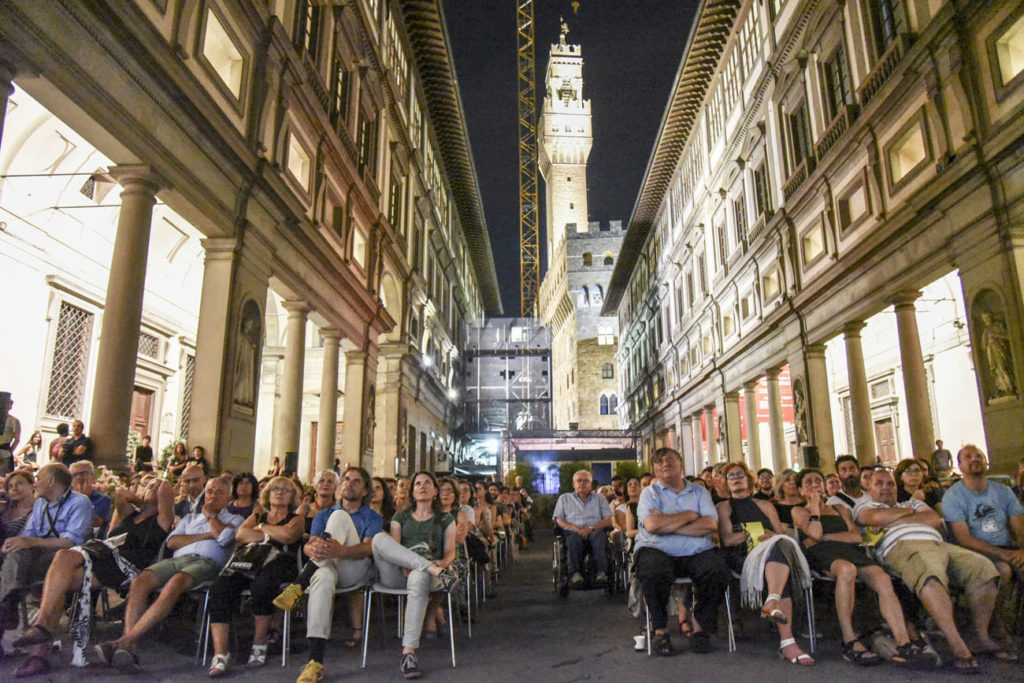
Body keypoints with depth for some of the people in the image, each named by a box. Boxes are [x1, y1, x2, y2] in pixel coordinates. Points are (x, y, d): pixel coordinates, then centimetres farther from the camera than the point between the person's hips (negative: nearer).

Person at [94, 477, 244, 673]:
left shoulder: (234, 520, 22)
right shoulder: (190, 517, 35)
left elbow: (223, 536, -3)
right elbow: (172, 542, 16)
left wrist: (210, 514, 14)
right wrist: (207, 535, 5)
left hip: (206, 563, -5)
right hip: (177, 559, 5)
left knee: (174, 584, -37)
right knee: (139, 582, -27)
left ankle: (125, 641, -38)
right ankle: (130, 649, -34)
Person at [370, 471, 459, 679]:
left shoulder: (446, 520, 22)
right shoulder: (401, 517, 25)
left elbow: (450, 553, 11)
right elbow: (392, 547, 9)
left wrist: (442, 564, -14)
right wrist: (404, 566, -13)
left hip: (423, 573, -1)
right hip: (398, 575, 2)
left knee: (419, 579, -41)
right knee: (380, 538, -28)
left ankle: (408, 652, -42)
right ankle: (432, 569, -36)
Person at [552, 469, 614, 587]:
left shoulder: (600, 499, 24)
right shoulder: (564, 498, 23)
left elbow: (608, 520, 11)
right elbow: (559, 520, 12)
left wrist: (591, 528, -8)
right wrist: (575, 527, -7)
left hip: (594, 532, 1)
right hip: (573, 532, 0)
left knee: (599, 535, -35)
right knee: (574, 538, -36)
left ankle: (602, 573, -42)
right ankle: (575, 574, -42)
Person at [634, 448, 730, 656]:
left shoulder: (699, 492, 15)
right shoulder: (650, 493, 9)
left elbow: (710, 524, -3)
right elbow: (652, 525, -10)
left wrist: (668, 526, -10)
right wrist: (690, 515, -2)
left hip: (698, 552, 2)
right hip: (659, 551, -2)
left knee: (717, 571, -28)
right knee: (653, 573, -34)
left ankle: (701, 628, -5)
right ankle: (660, 630, -9)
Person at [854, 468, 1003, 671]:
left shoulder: (913, 502, 37)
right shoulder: (864, 506, 24)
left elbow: (935, 520, 15)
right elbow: (876, 518, -2)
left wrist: (899, 519, 6)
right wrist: (907, 511, 15)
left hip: (939, 545, 6)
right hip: (902, 547, -6)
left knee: (983, 567, -17)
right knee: (931, 579, -38)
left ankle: (982, 635, -5)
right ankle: (958, 648, -42)